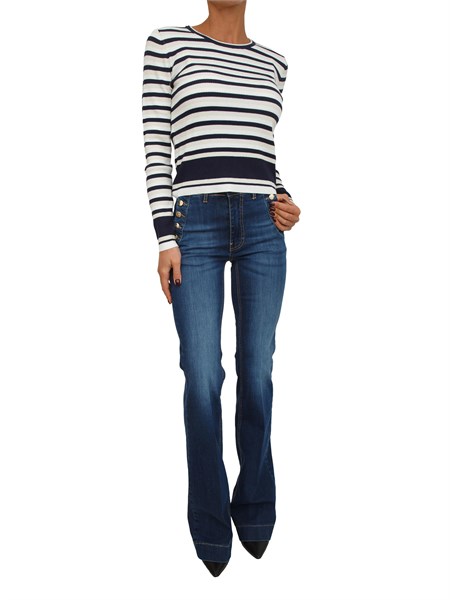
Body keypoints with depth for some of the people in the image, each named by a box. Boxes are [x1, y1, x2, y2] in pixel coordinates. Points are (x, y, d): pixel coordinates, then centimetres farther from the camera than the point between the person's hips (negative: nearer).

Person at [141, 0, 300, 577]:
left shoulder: (273, 64, 14)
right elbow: (157, 144, -2)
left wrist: (283, 200, -1)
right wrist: (165, 238, -9)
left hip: (262, 228, 3)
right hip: (196, 226, -3)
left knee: (257, 372, 5)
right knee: (203, 378, -4)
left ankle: (255, 508, 24)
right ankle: (211, 524, 12)